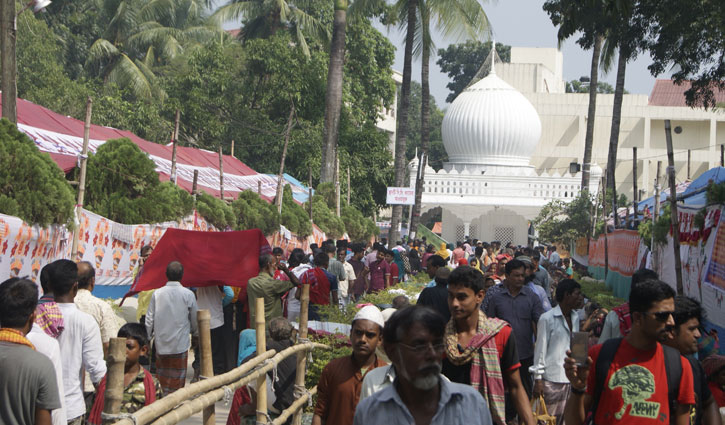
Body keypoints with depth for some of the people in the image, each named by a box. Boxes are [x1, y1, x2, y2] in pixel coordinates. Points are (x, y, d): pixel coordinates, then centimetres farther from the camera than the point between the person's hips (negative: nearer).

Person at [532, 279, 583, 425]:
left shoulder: (575, 317, 11)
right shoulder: (547, 318, -8)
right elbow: (540, 350, -7)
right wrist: (538, 380, -8)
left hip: (570, 378, 6)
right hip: (551, 379, -6)